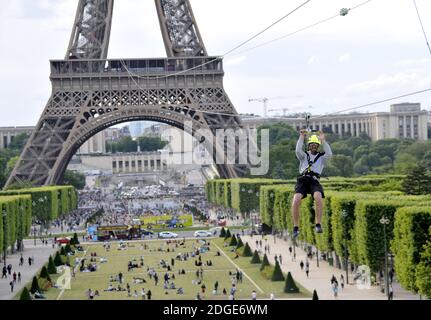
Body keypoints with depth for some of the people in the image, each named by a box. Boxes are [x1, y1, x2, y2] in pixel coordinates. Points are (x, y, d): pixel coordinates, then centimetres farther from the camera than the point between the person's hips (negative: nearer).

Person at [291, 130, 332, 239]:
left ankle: (318, 225, -30)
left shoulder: (321, 157, 21)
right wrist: (301, 137, -2)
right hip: (302, 180, 1)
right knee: (296, 201, -24)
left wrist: (323, 140, -2)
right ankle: (296, 228, -14)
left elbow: (329, 154, -2)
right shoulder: (304, 155, 23)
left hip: (314, 181, -1)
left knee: (318, 197, -33)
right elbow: (298, 150, 0)